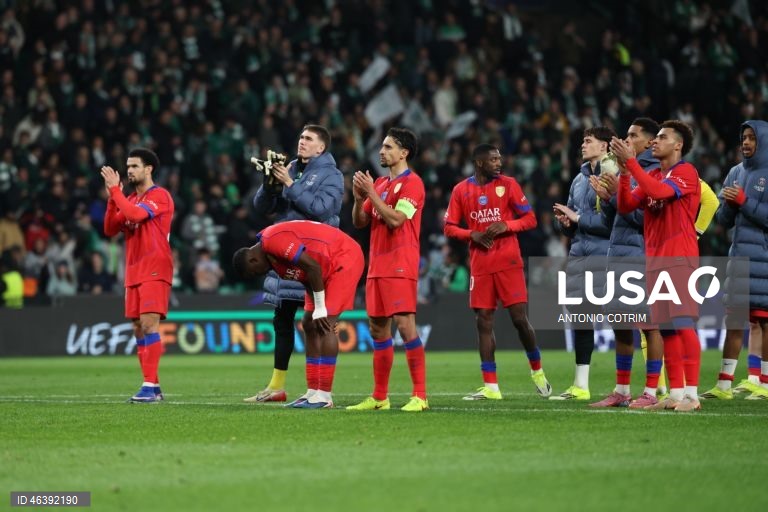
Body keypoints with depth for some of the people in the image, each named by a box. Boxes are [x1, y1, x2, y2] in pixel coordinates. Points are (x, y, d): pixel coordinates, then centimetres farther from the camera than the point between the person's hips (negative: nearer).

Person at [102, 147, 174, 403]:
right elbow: (110, 229, 12)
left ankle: (150, 386, -18)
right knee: (138, 329, 6)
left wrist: (115, 189, -14)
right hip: (134, 273, 8)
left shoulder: (160, 196, -7)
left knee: (148, 324, -15)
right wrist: (112, 197, 1)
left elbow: (135, 214, -23)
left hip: (154, 271, -8)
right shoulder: (130, 199, 18)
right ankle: (153, 386, 10)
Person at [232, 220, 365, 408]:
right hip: (330, 268, 11)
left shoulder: (274, 240, -23)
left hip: (344, 258, -11)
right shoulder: (271, 253, 8)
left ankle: (324, 395, -15)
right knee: (310, 325, 8)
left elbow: (313, 267, -26)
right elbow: (307, 276, 9)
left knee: (324, 326, -15)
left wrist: (320, 310, -19)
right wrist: (316, 311, -3)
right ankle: (313, 392, 9)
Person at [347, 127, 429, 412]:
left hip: (400, 266, -9)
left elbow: (395, 219, -19)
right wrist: (359, 197, -1)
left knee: (405, 325, -13)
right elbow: (359, 222, 17)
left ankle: (420, 396, -11)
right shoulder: (380, 184, 18)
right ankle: (379, 397, 13)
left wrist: (371, 193, -14)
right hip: (377, 266, 9)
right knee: (378, 329, 9)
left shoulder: (411, 183, -7)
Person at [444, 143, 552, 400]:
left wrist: (506, 226, -15)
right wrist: (472, 235, -11)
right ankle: (490, 386, 5)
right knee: (484, 322, 1)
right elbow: (449, 227, 7)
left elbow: (530, 219, 2)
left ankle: (537, 371, 16)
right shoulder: (461, 190, 6)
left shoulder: (508, 184, 1)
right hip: (480, 265, 2)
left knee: (519, 318, -6)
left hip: (508, 262, -2)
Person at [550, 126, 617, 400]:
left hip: (605, 257, -8)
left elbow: (612, 221, -17)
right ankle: (580, 385, 16)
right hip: (579, 255, 8)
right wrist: (566, 221, 2)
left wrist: (578, 217, -12)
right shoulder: (580, 179, 19)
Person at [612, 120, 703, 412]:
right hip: (655, 258, 8)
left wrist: (630, 161, -19)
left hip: (679, 257, -8)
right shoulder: (652, 176, 18)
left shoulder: (686, 172, -6)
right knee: (666, 328, 6)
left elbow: (658, 191, -23)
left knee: (682, 323, -12)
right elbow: (626, 206, 11)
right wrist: (624, 171, -1)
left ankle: (691, 394, -14)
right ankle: (675, 393, 8)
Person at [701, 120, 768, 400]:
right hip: (739, 256, 7)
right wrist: (730, 204, -4)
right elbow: (724, 219, 15)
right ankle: (724, 384, 9)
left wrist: (744, 201, -16)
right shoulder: (737, 173, 14)